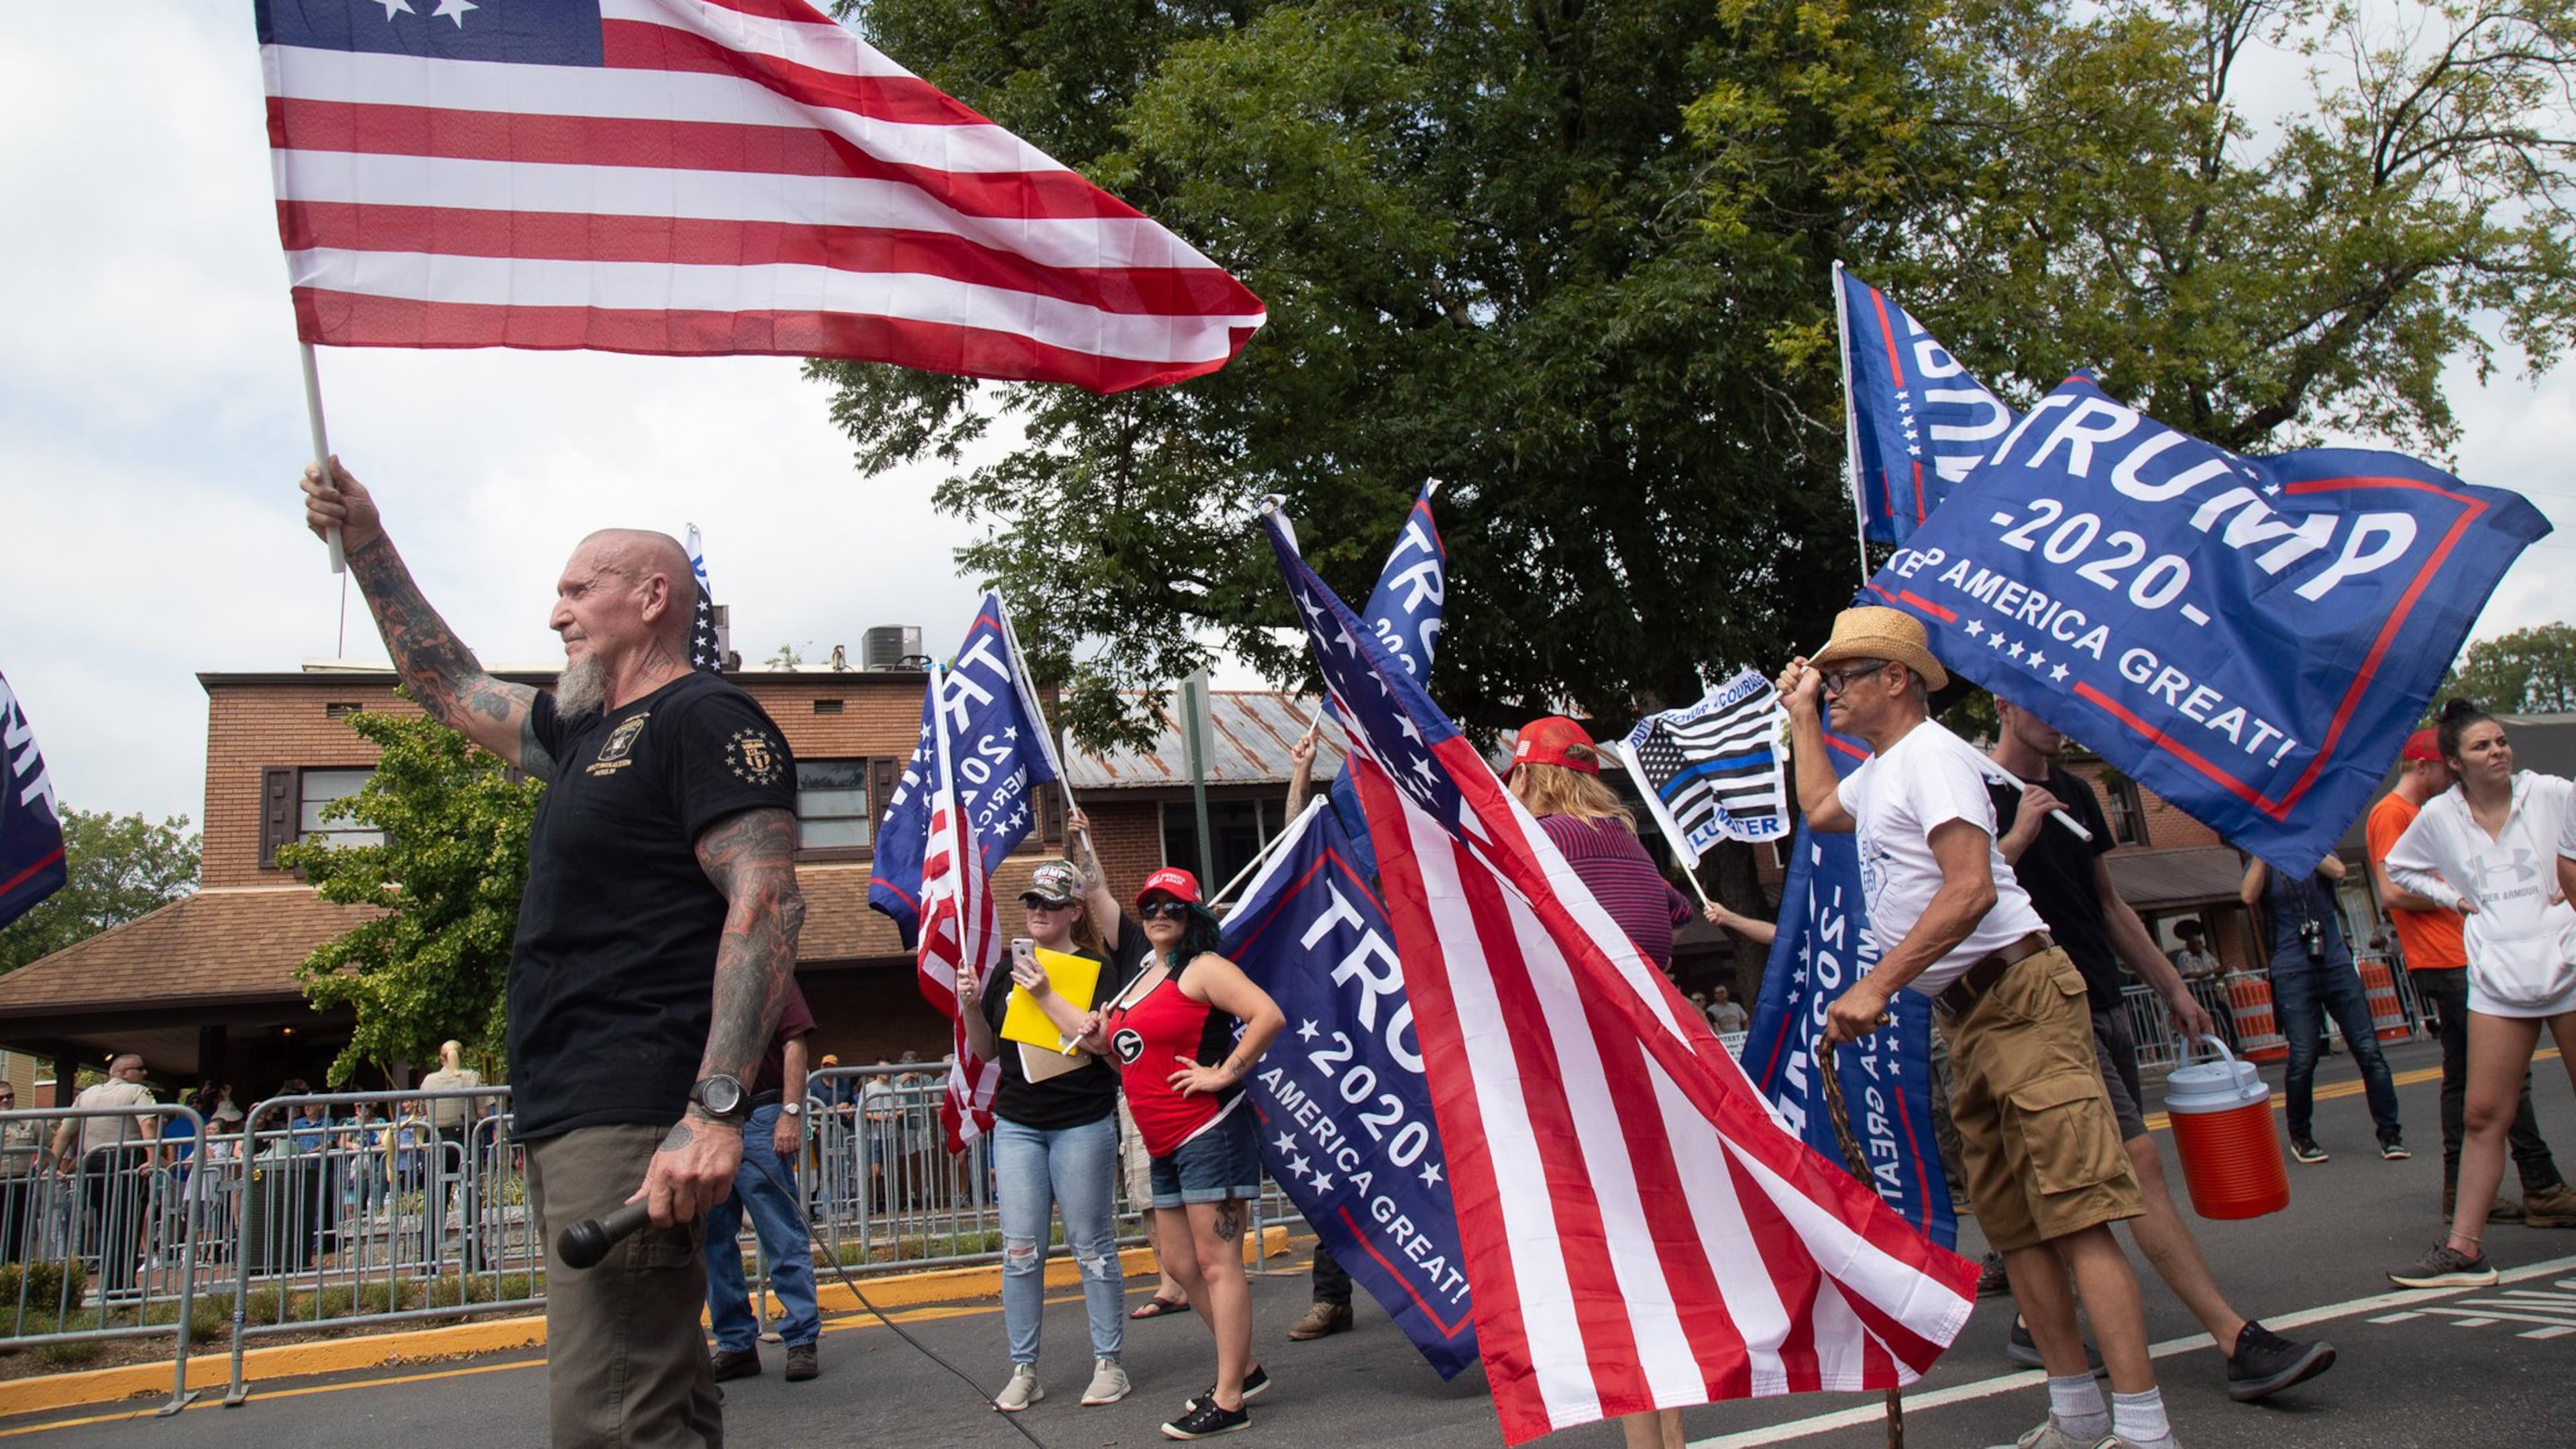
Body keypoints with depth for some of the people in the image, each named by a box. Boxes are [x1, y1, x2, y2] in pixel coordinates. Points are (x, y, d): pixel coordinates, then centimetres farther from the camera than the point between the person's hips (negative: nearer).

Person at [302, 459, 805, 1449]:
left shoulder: (707, 719, -9)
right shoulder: (584, 730, 21)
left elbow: (767, 904, -20)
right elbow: (449, 687, 36)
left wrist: (716, 1107, -29)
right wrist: (367, 545, 32)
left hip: (635, 1119, -10)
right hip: (568, 1116, 10)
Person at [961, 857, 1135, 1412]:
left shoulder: (1096, 966, -3)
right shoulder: (1007, 971, 11)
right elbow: (985, 1050, 14)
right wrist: (970, 1005, -4)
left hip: (1083, 1123, -4)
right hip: (1016, 1124, 4)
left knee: (1091, 1246, 3)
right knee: (1020, 1251, 3)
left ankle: (1109, 1364, 13)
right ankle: (1023, 1370, 12)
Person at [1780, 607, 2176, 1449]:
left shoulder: (1931, 755, -10)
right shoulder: (1877, 773, 20)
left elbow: (1972, 889, -23)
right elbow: (1818, 811, 43)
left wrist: (1877, 985, -26)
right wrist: (1800, 717, 37)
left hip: (2019, 996, -10)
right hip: (1965, 1018, 10)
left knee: (2073, 1212, -13)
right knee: (2011, 1222, 9)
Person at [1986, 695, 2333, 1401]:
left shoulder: (2076, 793, 15)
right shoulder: (1980, 792, -8)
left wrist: (2173, 987, 21)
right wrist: (2017, 836, -24)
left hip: (2103, 1002, 8)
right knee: (2139, 1163, -12)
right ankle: (2238, 1342, -11)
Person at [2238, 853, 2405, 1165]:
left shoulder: (2318, 852, 12)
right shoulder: (2261, 866, 9)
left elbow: (2338, 871, -11)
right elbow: (2248, 896, -12)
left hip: (2338, 964, 2)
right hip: (2293, 973, -1)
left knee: (2368, 1050, -3)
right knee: (2303, 1059, -7)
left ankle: (2389, 1132, 7)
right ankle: (2300, 1136, 11)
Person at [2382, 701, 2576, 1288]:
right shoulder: (2439, 815, 4)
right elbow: (2400, 867, 21)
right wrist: (2455, 897, 7)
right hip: (2497, 980, 2)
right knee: (2482, 1115, 1)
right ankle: (2464, 1249, 5)